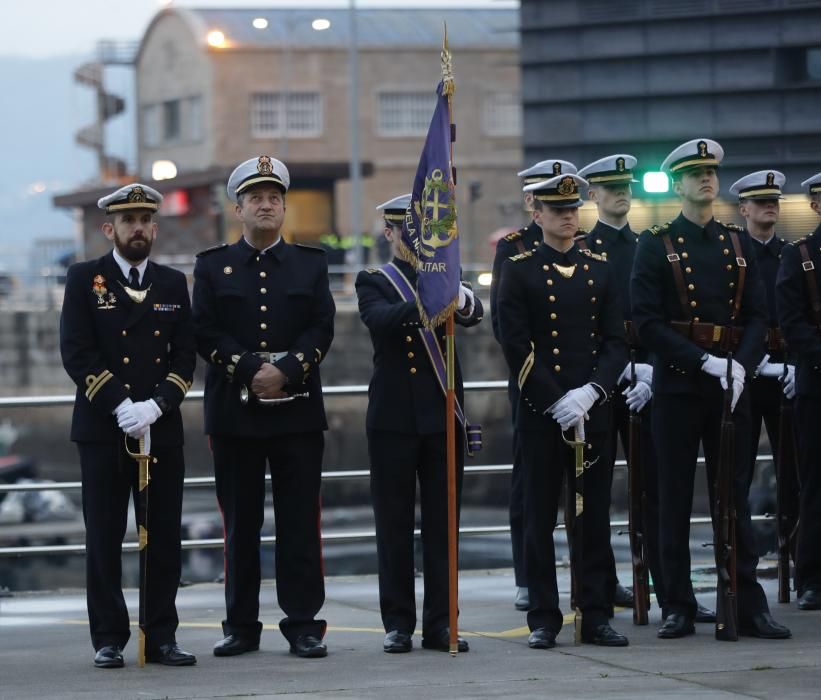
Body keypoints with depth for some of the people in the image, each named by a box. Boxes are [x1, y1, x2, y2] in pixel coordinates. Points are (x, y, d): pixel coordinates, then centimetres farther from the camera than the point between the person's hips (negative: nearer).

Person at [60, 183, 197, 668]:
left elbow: (186, 358, 6)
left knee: (165, 538, 2)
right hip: (103, 429, -3)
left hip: (162, 429, 3)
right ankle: (109, 640, 4)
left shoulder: (173, 284, 12)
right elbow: (77, 353, -6)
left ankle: (162, 637, 8)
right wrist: (121, 407, -15)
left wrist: (155, 406, -10)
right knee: (105, 539, -1)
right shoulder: (85, 279, 3)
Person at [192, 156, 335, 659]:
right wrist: (251, 371, -14)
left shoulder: (311, 263, 11)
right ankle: (241, 626, 9)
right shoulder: (213, 265, 9)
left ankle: (303, 623, 3)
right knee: (241, 523, 3)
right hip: (234, 410, 0)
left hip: (298, 409, 0)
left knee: (300, 521, -1)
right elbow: (206, 333, -1)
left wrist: (286, 371, -14)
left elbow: (322, 329, 1)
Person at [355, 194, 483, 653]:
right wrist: (423, 305, -38)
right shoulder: (374, 283, 4)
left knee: (442, 523, 3)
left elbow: (474, 316, -11)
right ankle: (399, 623, 7)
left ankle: (440, 622, 8)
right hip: (394, 419, -2)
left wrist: (462, 300, -35)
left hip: (443, 414, 2)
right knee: (395, 524, 1)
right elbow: (379, 318, -19)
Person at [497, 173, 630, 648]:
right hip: (541, 411, -3)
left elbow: (616, 343, 6)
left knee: (596, 516, 4)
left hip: (594, 409, 3)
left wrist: (590, 392, -10)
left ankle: (597, 615, 9)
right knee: (541, 518, 1)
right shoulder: (519, 271, 1)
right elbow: (517, 346, -6)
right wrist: (557, 402, -13)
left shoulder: (600, 271, 11)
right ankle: (544, 620, 6)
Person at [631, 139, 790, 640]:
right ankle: (679, 607, 6)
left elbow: (758, 316, 7)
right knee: (676, 499, 1)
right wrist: (705, 362, -17)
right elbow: (648, 321, -7)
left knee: (735, 496, 3)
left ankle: (749, 606, 4)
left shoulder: (738, 245, 12)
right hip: (677, 386, -3)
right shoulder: (656, 247, 1)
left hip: (732, 383, 3)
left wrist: (742, 365, -12)